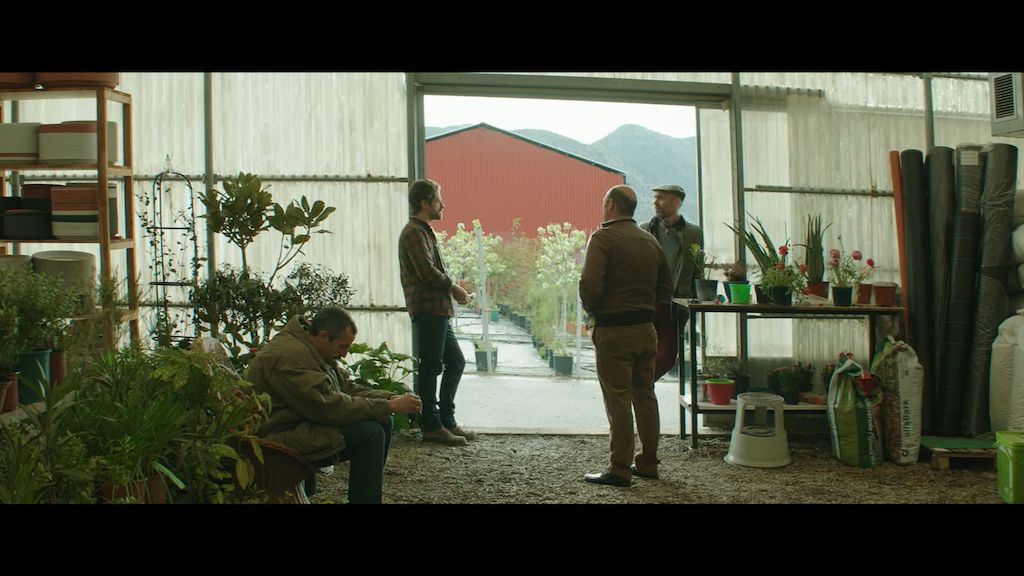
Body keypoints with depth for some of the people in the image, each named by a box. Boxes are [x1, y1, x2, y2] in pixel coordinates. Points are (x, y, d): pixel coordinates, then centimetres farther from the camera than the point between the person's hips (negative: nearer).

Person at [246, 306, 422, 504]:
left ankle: (369, 494, 9)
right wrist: (389, 406, -21)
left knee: (383, 421, 2)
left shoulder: (314, 351, 11)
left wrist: (392, 398, -3)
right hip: (281, 438, -11)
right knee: (370, 433, -22)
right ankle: (364, 497, -12)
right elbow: (331, 408, -26)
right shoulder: (289, 356, -23)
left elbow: (348, 388, 13)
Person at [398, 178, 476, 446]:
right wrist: (454, 287, -7)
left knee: (456, 362, 13)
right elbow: (428, 272, -20)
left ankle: (446, 420, 19)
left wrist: (452, 289, 7)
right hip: (427, 309, -10)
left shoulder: (424, 231, 21)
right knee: (431, 367, -5)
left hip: (438, 310, 10)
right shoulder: (414, 232, -11)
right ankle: (431, 426, 1)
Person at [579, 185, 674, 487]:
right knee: (645, 396, 14)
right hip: (646, 327, 7)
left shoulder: (603, 237, -11)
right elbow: (666, 287, 15)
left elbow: (590, 284, -21)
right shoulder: (650, 240, 10)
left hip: (613, 329, -7)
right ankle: (648, 462, 22)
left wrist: (591, 309, -3)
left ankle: (620, 469, 1)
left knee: (618, 399, -2)